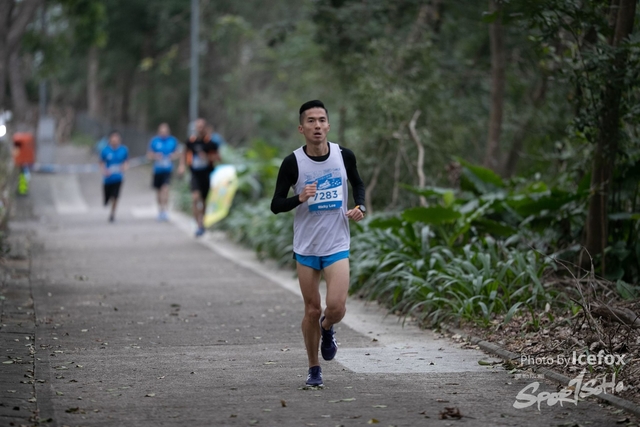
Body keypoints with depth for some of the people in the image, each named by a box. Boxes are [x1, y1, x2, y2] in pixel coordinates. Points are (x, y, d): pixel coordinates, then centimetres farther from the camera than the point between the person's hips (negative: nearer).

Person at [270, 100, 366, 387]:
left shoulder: (344, 156, -4)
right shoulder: (292, 163, -11)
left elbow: (358, 183, 16)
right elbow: (275, 205, -8)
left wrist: (360, 207, -3)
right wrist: (299, 198, -26)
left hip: (337, 246, 1)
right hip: (305, 247, -1)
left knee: (336, 308, -14)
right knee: (312, 310, 5)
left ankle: (327, 329, 23)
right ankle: (313, 369, 25)